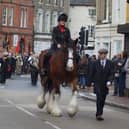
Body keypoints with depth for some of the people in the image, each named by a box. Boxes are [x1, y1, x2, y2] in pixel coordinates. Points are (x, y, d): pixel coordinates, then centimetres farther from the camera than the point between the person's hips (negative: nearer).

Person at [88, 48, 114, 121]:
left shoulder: (110, 63, 1)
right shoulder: (96, 63, -1)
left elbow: (111, 74, -4)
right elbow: (91, 73, 3)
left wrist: (109, 81, -21)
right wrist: (90, 83, 3)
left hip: (105, 85, 2)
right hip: (97, 83, -2)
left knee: (103, 100, 9)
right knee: (99, 98, -15)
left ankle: (99, 114, 22)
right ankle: (99, 114, -13)